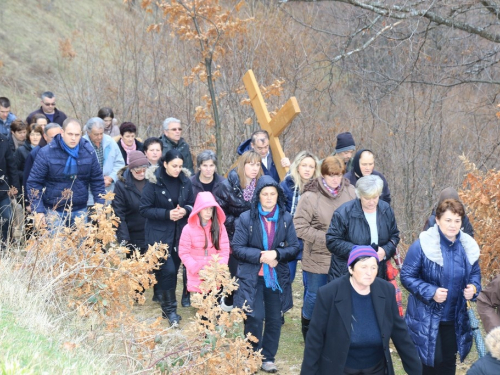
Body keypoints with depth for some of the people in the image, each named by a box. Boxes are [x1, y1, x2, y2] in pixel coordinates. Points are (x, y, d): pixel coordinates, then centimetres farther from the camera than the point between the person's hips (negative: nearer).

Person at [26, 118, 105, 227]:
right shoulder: (46, 153, -10)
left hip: (80, 211, 3)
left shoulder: (89, 151, 0)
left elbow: (97, 180, 7)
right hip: (54, 211, -3)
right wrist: (38, 211, -13)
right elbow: (33, 182, -7)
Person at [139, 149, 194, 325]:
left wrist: (185, 210, -11)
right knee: (168, 270, -11)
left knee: (173, 269, 8)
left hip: (179, 233, 4)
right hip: (159, 234, -4)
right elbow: (144, 209, -10)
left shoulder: (185, 181, 1)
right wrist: (167, 214, -20)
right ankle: (170, 309, 6)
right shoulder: (153, 182, -11)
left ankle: (167, 306, 24)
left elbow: (192, 204, 11)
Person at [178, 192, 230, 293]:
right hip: (196, 279, -1)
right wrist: (197, 269, -12)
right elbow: (184, 253, -3)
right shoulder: (188, 229, -4)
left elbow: (224, 252, 2)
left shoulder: (220, 227, 2)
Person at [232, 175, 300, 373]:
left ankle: (268, 358, 24)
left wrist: (276, 254, -19)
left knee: (274, 320, 8)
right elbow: (237, 248, -6)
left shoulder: (286, 218, 0)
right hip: (252, 277, -3)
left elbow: (294, 247, 0)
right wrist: (260, 256, -19)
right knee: (254, 319, -5)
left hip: (278, 277, 3)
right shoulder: (246, 218, -6)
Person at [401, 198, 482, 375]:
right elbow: (407, 276, -14)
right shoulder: (423, 244, -17)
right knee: (430, 360, 1)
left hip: (454, 318, 5)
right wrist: (431, 292, -25)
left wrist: (474, 287, -9)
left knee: (449, 361, 17)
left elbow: (475, 273, 13)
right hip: (426, 317, -5)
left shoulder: (468, 246, -1)